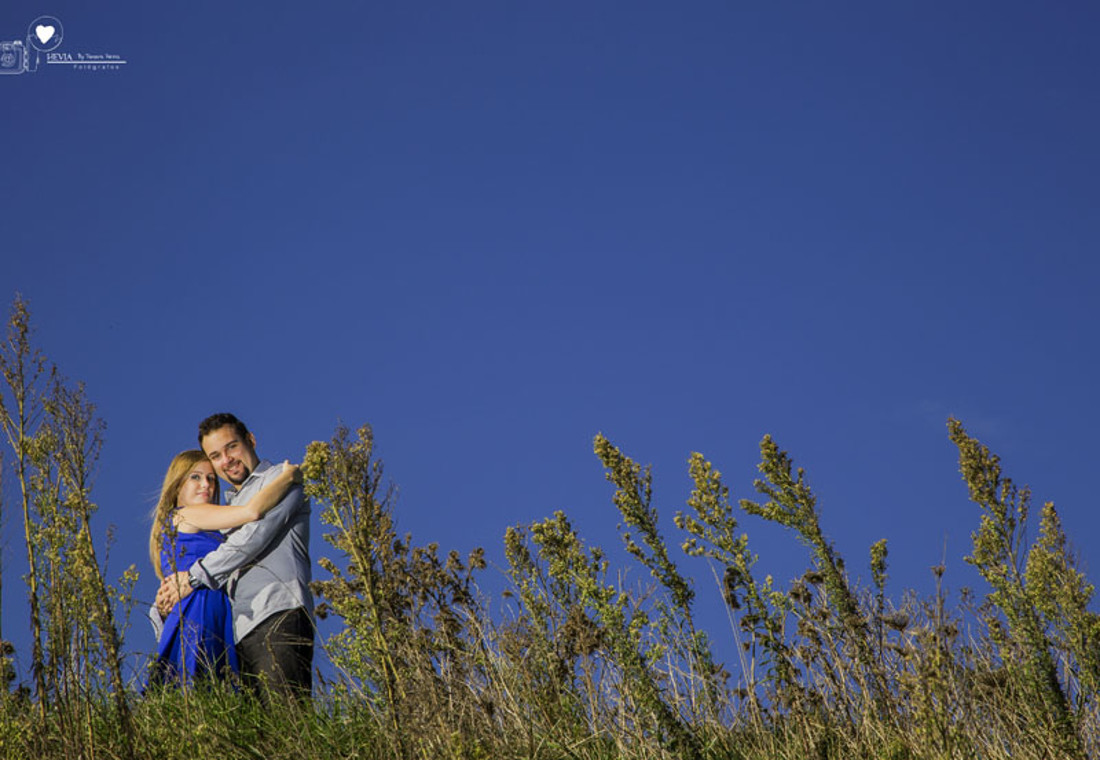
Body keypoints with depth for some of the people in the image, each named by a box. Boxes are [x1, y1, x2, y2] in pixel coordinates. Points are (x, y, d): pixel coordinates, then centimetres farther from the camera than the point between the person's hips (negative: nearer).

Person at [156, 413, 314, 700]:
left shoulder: (279, 478, 9)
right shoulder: (233, 504, 33)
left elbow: (255, 537, -6)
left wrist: (195, 576, -6)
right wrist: (166, 601, 13)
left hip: (279, 615, -7)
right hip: (241, 631, 8)